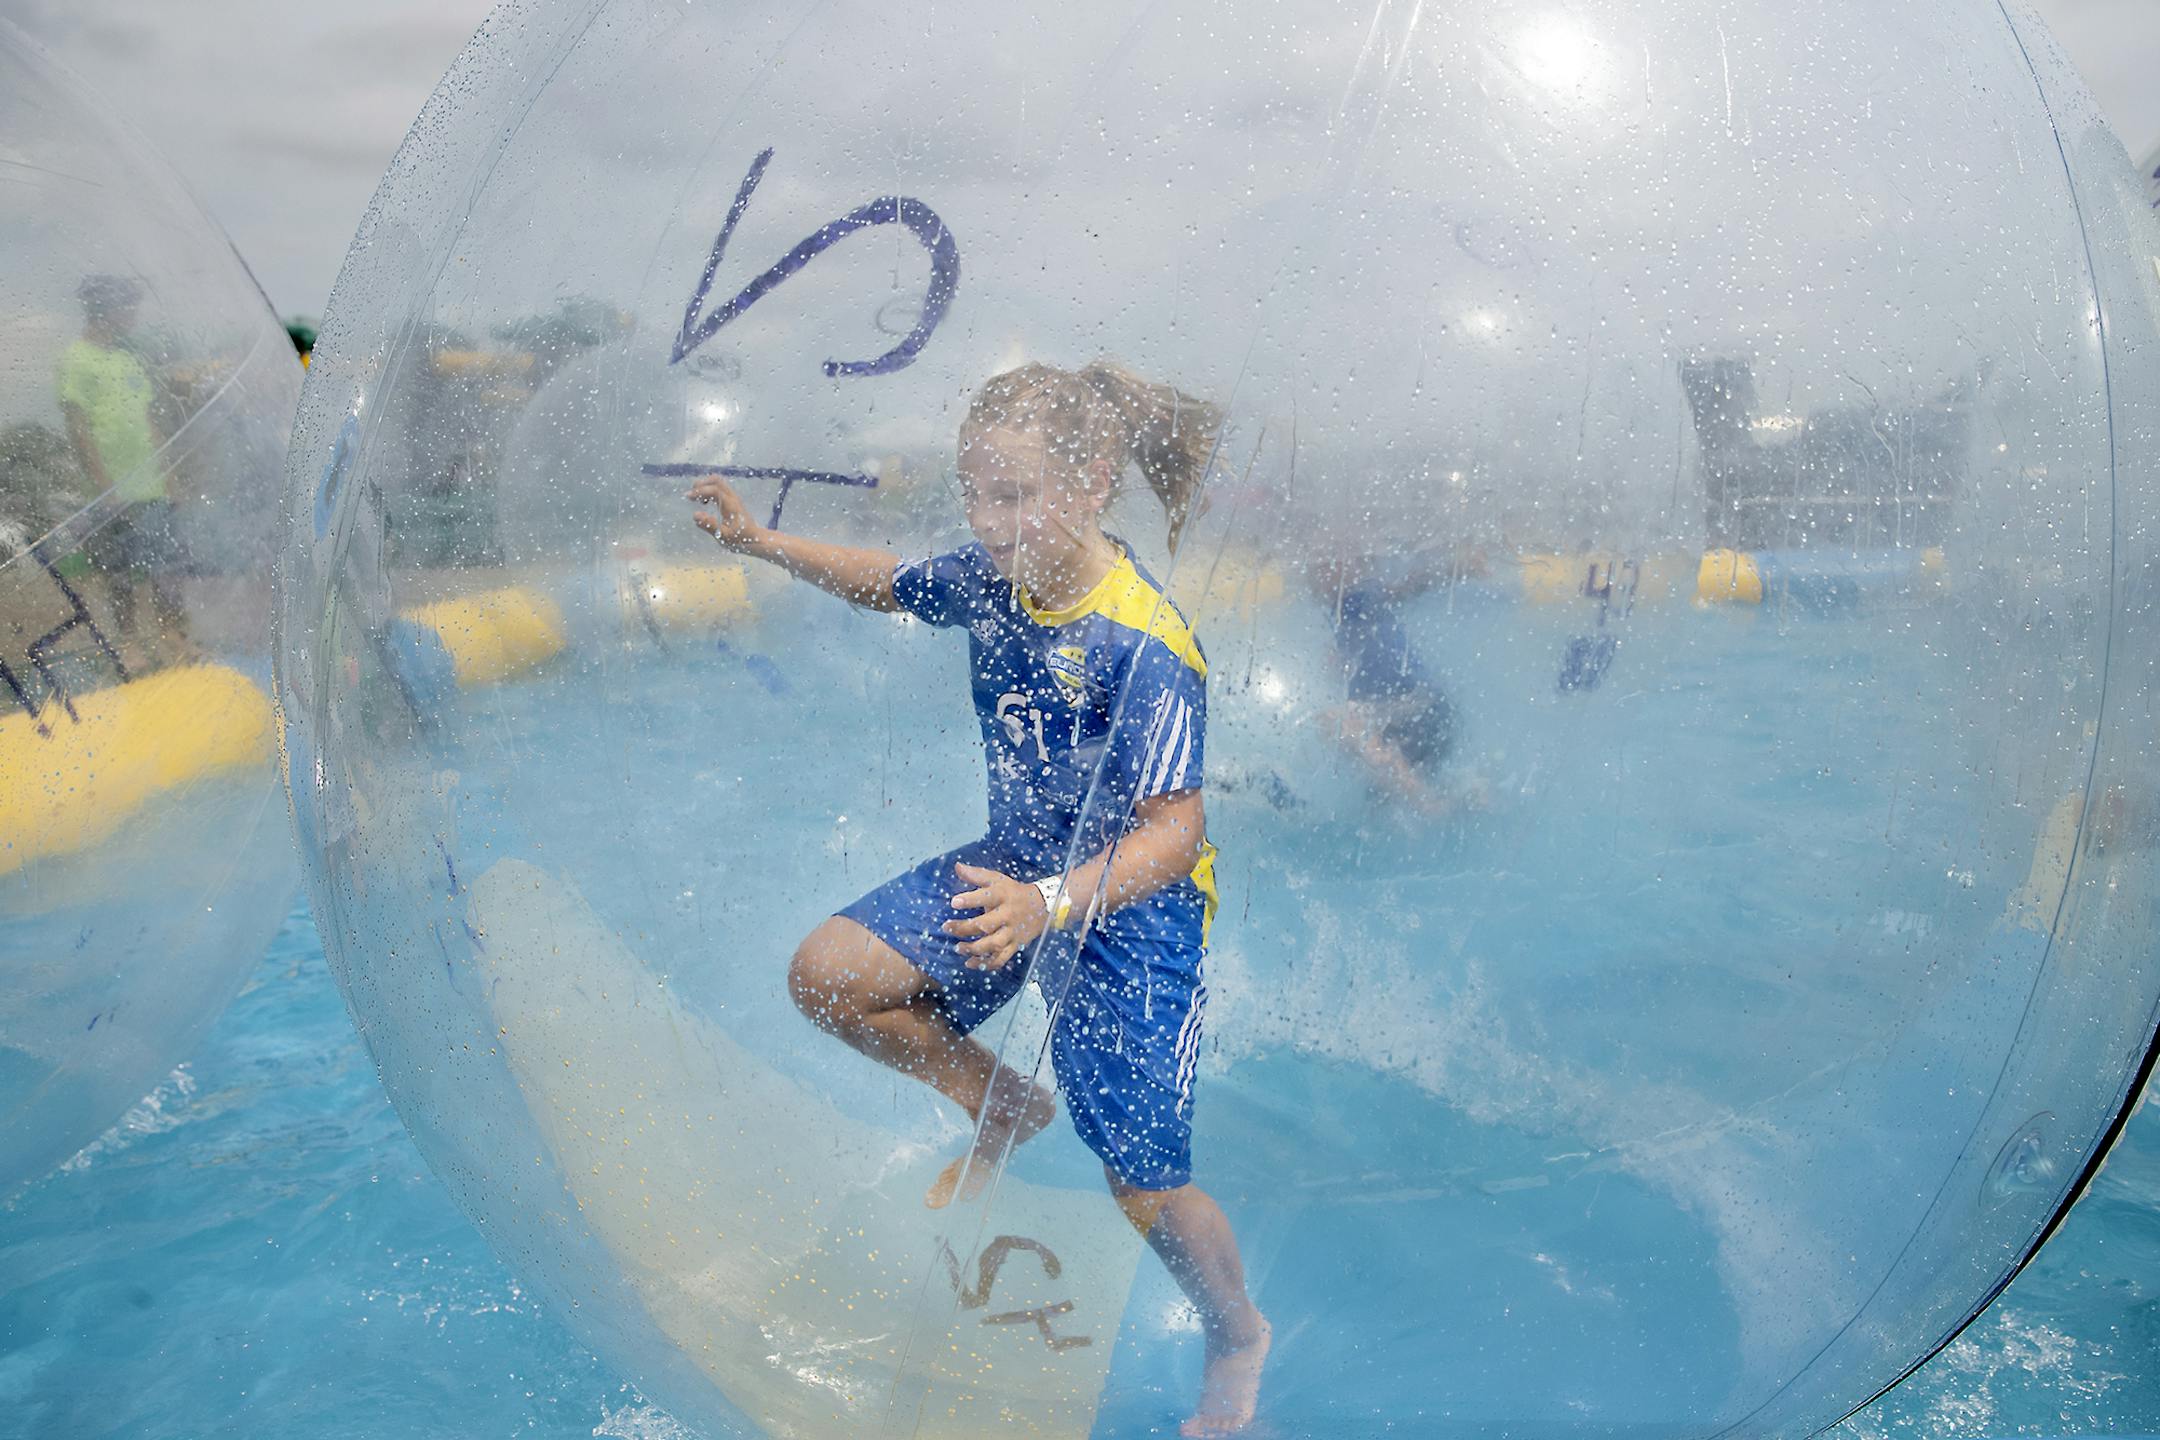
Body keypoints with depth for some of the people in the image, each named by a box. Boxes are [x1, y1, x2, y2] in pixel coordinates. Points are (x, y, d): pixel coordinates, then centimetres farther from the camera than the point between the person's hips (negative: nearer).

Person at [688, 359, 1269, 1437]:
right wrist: (762, 544, 1)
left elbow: (1173, 833, -31)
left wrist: (1051, 904, -46)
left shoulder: (1145, 649, -29)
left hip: (1130, 906, -6)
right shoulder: (992, 580, -9)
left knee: (1144, 1187, 2)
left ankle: (1237, 1338, 35)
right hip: (1019, 863, 6)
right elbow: (886, 583, 13)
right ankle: (1002, 1106, 16)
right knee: (829, 976, -8)